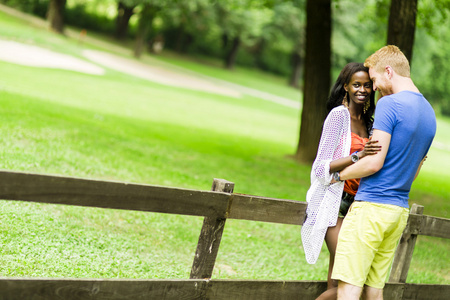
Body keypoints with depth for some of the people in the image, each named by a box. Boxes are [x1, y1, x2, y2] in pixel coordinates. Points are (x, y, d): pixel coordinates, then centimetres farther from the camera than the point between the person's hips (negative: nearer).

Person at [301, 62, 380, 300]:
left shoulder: (367, 123, 15)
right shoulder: (339, 115, -6)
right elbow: (321, 167, -13)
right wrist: (357, 156, -26)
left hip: (355, 204, 7)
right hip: (333, 201, -7)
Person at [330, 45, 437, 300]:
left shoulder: (389, 104, -12)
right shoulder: (429, 113, 16)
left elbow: (374, 162, -17)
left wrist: (338, 175, -2)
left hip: (372, 206, -9)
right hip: (400, 211, 9)